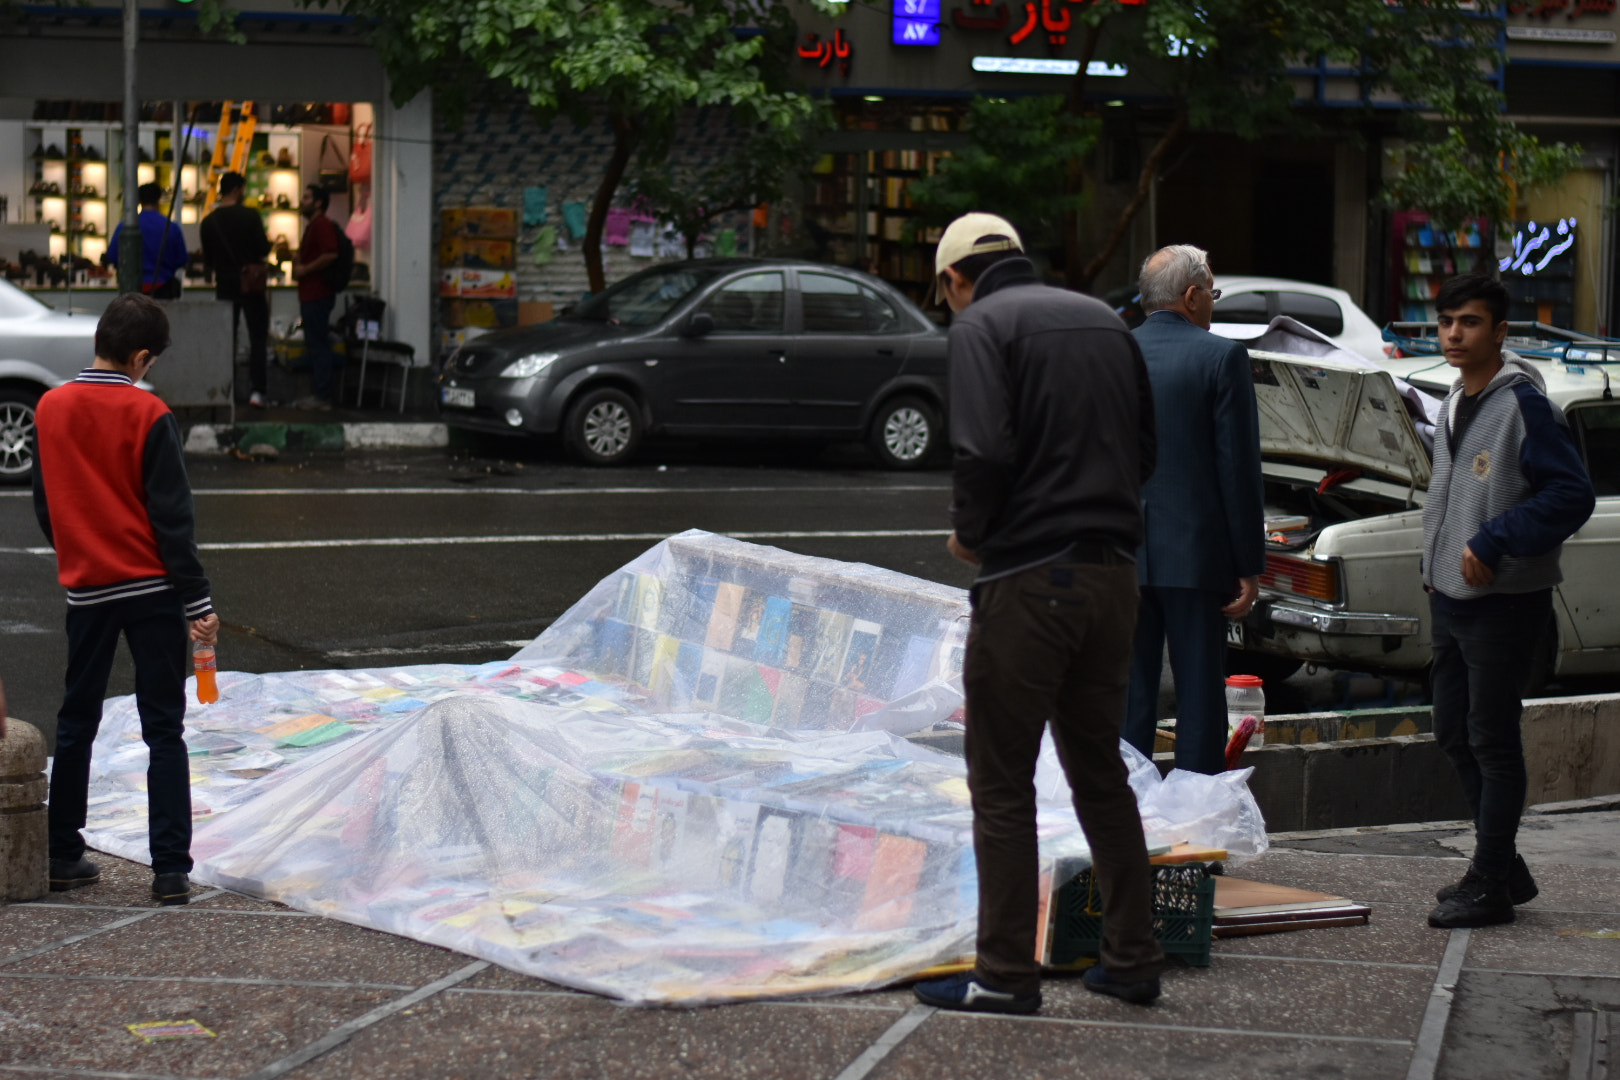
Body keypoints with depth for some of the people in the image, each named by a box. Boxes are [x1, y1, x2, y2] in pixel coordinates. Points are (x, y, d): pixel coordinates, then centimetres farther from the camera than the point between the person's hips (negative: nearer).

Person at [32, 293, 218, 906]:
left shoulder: (51, 408, 1)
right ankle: (170, 868, -4)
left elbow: (45, 505, 10)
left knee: (76, 724, 16)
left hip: (85, 587, 4)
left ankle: (62, 856, 19)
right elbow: (172, 516, -12)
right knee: (164, 730, 1)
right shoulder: (148, 417, -12)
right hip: (151, 586, -4)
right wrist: (196, 602, -8)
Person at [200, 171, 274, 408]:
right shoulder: (250, 215, -11)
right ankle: (258, 391, -5)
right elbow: (263, 249, -12)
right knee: (258, 339, 2)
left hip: (224, 285, 3)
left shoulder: (209, 222, 0)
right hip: (252, 284, -3)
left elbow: (208, 257, 6)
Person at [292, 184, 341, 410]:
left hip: (318, 295, -11)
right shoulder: (312, 226, 21)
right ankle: (322, 394, 15)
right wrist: (299, 268, 15)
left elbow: (330, 255, -25)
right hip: (310, 295, 11)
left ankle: (323, 396, -10)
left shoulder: (323, 225, -12)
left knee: (318, 345, -10)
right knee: (315, 346, 12)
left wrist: (305, 269, -18)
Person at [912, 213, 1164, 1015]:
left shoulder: (981, 326, -6)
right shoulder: (1104, 321, 15)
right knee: (1100, 769, 16)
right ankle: (1132, 958, 18)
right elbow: (1146, 446, 16)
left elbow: (985, 450, -19)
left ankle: (1006, 972, 1)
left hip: (1028, 580, -7)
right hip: (1112, 572, 7)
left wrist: (968, 529, -3)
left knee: (1002, 783, 0)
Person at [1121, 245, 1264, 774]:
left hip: (1120, 554, 4)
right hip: (1195, 553, -3)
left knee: (1128, 697, 8)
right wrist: (1249, 566, -4)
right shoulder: (1222, 357, -7)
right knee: (1199, 696, 3)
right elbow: (1239, 469, -8)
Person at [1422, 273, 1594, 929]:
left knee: (1492, 739, -4)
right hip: (1452, 598, 9)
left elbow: (1572, 495, -19)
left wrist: (1493, 544, -21)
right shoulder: (1456, 403, 13)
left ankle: (1491, 886, 3)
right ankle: (1505, 868, 25)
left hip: (1505, 602, -9)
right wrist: (1435, 571, 16)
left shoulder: (1524, 404, -14)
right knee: (1454, 734, 13)